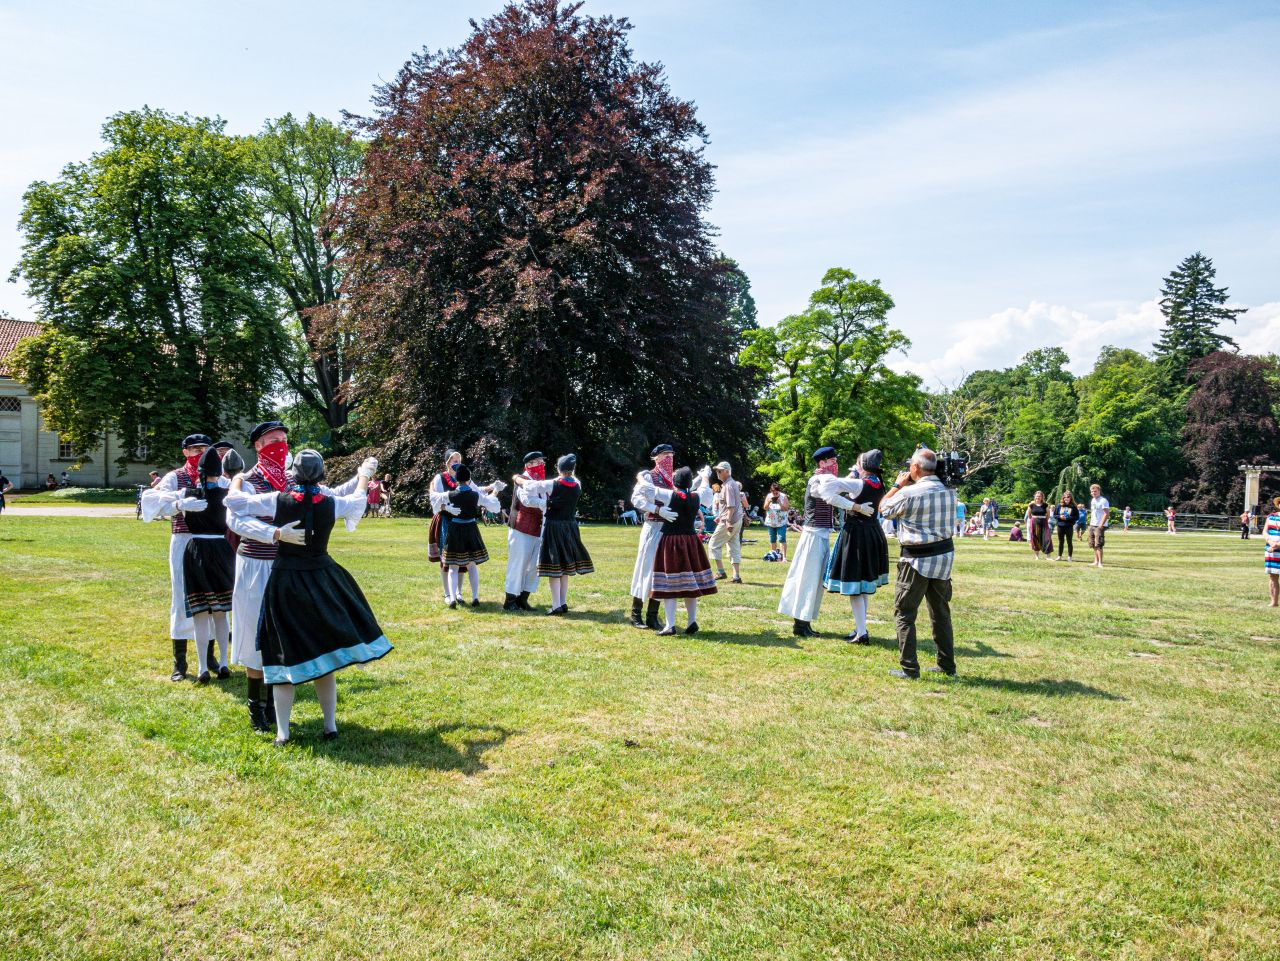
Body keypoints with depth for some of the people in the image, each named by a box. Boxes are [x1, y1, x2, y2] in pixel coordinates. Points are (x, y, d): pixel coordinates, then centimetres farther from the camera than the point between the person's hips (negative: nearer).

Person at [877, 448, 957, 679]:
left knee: (904, 613, 4)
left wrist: (898, 484, 10)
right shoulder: (949, 491, 0)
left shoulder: (909, 493, -17)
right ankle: (947, 665, 23)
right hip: (944, 556, 6)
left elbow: (884, 509, -1)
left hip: (917, 560, -6)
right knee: (941, 612, 17)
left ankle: (909, 668, 2)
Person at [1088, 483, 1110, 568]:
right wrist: (1091, 523, 14)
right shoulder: (1092, 500, 15)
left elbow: (1107, 514, -18)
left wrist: (1101, 525, -21)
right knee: (1094, 545, 12)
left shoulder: (1103, 501, -12)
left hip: (1100, 526, -9)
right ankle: (1096, 561, 19)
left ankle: (1100, 563, -9)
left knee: (1098, 545, -11)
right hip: (1092, 525, 9)